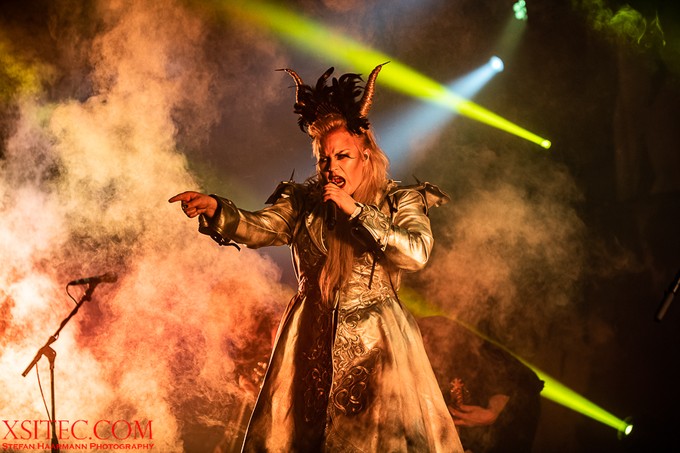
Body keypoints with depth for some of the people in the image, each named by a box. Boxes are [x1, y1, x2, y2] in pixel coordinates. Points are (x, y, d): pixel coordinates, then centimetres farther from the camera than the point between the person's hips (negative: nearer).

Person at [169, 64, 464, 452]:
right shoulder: (304, 202, 7)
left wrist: (355, 210, -17)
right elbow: (256, 228, -8)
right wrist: (215, 209, -27)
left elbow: (416, 253, -16)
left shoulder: (400, 202, 2)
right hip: (311, 348, 2)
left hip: (376, 347, -2)